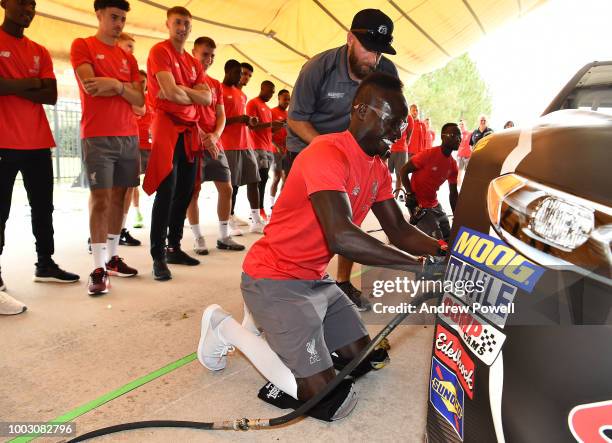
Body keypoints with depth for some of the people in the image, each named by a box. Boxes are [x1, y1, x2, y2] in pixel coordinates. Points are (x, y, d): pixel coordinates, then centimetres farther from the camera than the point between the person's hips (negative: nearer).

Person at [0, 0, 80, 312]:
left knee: (43, 208, 12)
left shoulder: (40, 52, 15)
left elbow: (52, 96, 3)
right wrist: (30, 83, -8)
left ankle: (45, 265, 25)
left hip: (38, 143, 6)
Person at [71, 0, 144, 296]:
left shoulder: (128, 58, 18)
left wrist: (116, 85, -10)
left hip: (129, 136, 5)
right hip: (97, 136, -5)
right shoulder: (82, 46, 5)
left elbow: (140, 100, 8)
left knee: (118, 197, 6)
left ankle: (112, 257, 14)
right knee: (99, 199, -8)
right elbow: (90, 86, -10)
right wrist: (123, 87, -1)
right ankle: (98, 268, -6)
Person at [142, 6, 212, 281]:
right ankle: (158, 256, -6)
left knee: (185, 192, 9)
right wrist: (193, 94, 2)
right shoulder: (160, 51, -2)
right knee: (166, 193, -12)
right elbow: (172, 93, -16)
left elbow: (207, 99, 7)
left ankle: (174, 248, 20)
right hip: (167, 127, -7)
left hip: (190, 131, 8)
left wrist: (180, 89, -7)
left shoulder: (193, 62, 20)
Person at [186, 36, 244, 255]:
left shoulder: (216, 84, 17)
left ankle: (224, 236, 14)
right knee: (193, 191, -2)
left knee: (226, 189, 4)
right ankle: (198, 238, 8)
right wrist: (199, 134, -18)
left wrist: (215, 135, -7)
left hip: (215, 144, 6)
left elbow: (221, 115, 13)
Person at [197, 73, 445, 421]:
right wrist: (420, 263, -31)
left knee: (363, 359, 14)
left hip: (316, 279, 10)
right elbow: (342, 237, -37)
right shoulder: (328, 153, -25)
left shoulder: (378, 167, 6)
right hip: (274, 279, -9)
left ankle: (270, 324, 23)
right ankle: (226, 328, 6)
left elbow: (399, 231, 5)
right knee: (327, 399, -9)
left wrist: (444, 251, -12)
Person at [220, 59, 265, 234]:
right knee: (232, 185, -3)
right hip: (229, 146, -8)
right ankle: (230, 222, 6)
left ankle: (256, 221, 7)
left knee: (254, 181, 4)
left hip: (246, 144, 8)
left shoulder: (241, 94, 21)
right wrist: (237, 119, -19)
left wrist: (250, 121, 7)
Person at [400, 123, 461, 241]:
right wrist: (410, 195, -20)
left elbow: (453, 193, 10)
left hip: (434, 204, 8)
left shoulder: (453, 164, 4)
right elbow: (404, 171, -14)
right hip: (419, 204, -8)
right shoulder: (428, 154, -18)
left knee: (449, 239, 15)